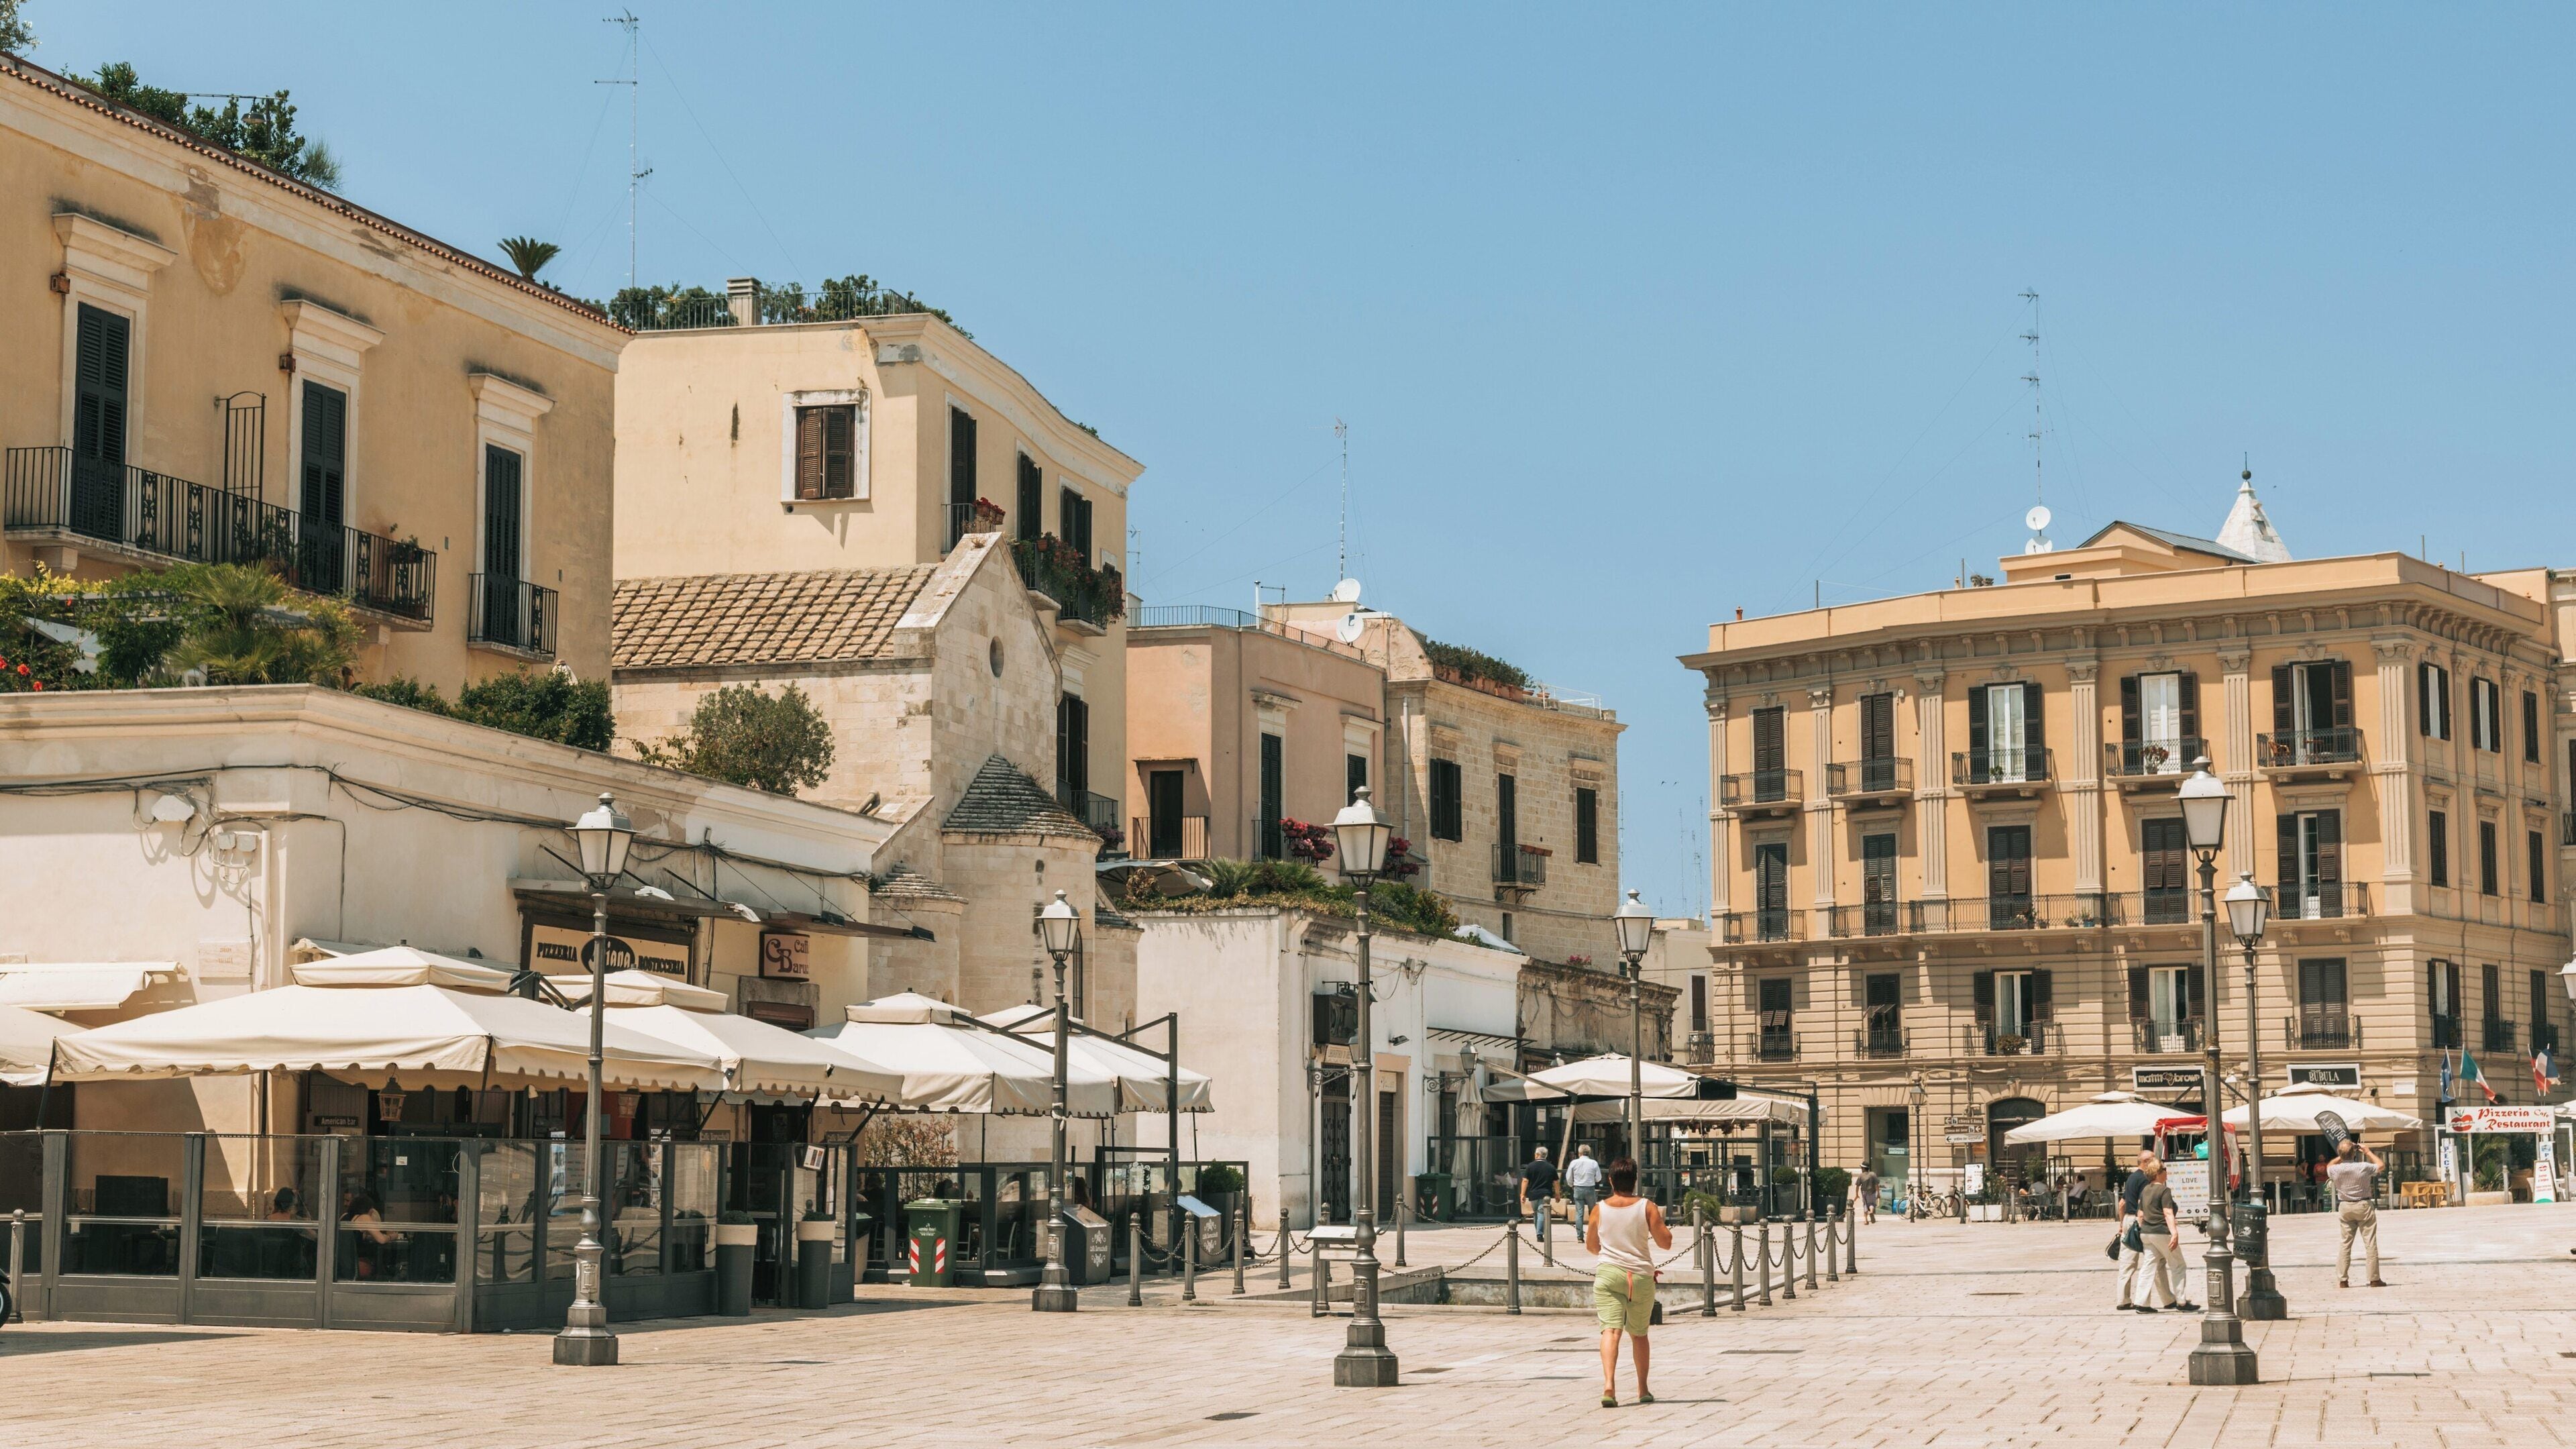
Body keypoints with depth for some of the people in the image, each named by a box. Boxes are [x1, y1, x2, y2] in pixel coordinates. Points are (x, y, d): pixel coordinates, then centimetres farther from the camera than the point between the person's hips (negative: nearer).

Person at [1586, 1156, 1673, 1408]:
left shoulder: (1599, 1210, -1)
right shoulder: (1647, 1208, -3)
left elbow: (1591, 1247, 10)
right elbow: (1666, 1243, -2)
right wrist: (1663, 1224, 19)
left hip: (1608, 1274, -1)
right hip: (1641, 1275, 1)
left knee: (1610, 1331, -10)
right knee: (1639, 1335, 17)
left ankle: (1609, 1384, -30)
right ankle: (1643, 1390, 27)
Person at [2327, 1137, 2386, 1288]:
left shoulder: (2335, 1170, -9)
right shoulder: (2363, 1167, -17)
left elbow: (2329, 1167, 18)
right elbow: (2381, 1166, 2)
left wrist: (2342, 1157, 14)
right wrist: (2368, 1152, 10)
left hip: (2345, 1208, 3)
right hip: (2364, 1206, -3)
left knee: (2345, 1244, 9)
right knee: (2370, 1243, 3)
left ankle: (2342, 1280, 7)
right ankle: (2374, 1279, 3)